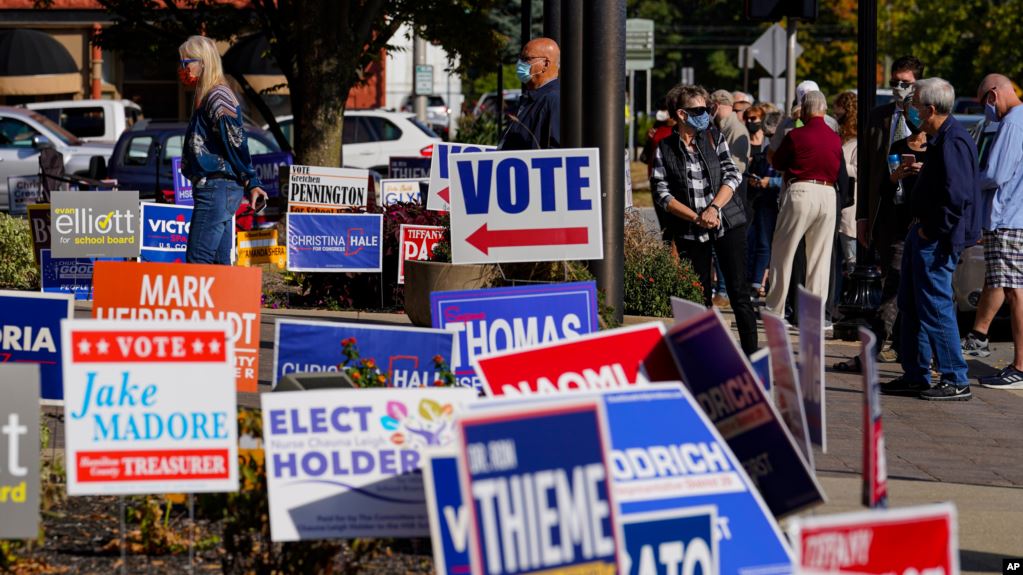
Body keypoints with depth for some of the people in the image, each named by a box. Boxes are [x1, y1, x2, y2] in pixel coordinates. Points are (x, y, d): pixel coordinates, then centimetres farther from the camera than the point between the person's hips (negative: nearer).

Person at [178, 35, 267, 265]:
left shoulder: (218, 97, -13)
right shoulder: (205, 97, 19)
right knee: (219, 263, 10)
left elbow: (236, 143, -17)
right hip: (214, 189, 10)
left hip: (217, 189, -10)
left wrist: (251, 184, -18)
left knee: (197, 261, -13)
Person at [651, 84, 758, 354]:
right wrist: (697, 218, -15)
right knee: (699, 299, 4)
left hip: (728, 222, 1)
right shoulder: (665, 150, 0)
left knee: (739, 292, -2)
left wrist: (714, 208, -16)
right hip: (689, 231, -1)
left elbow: (732, 176, -2)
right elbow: (663, 194, -5)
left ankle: (751, 354, -1)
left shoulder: (714, 139, 5)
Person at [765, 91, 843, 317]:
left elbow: (777, 163, 6)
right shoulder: (836, 139, 4)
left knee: (783, 254, 6)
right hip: (828, 195, 4)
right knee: (820, 257, 9)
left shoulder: (796, 135, -7)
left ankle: (775, 310, 6)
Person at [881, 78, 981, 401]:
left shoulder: (953, 142, -19)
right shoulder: (939, 140, 14)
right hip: (924, 233, 11)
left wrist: (933, 230, -20)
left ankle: (955, 381, -2)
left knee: (935, 307, -7)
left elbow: (957, 195, -27)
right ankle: (915, 376, 23)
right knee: (911, 305, 15)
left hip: (936, 240, -11)